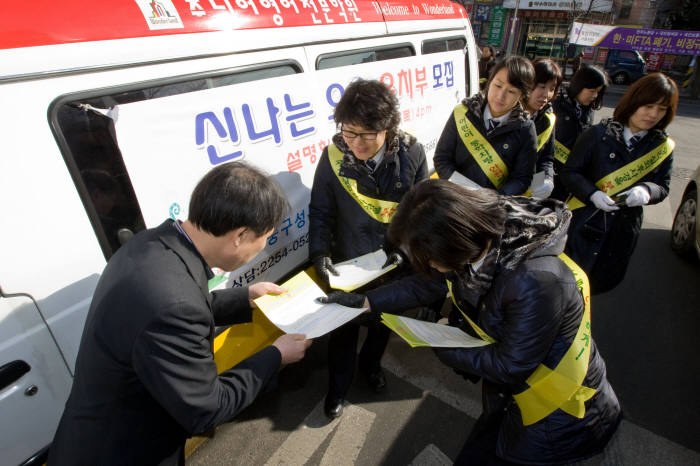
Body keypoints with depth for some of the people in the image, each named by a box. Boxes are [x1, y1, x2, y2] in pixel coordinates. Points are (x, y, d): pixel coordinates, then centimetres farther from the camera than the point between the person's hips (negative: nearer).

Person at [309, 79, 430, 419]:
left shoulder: (410, 153, -16)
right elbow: (321, 212, -8)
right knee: (343, 326, 15)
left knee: (383, 320, 24)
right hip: (347, 263, -1)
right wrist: (320, 253, -20)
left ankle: (370, 364, 55)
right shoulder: (333, 156, -17)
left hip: (395, 263, 2)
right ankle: (338, 386, 42)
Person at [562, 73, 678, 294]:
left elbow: (662, 186, 7)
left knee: (602, 283, 14)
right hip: (585, 224, -3)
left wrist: (646, 191, -18)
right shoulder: (598, 134, -7)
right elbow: (570, 172, -7)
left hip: (624, 230, 4)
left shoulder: (663, 146, 4)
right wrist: (592, 194, -25)